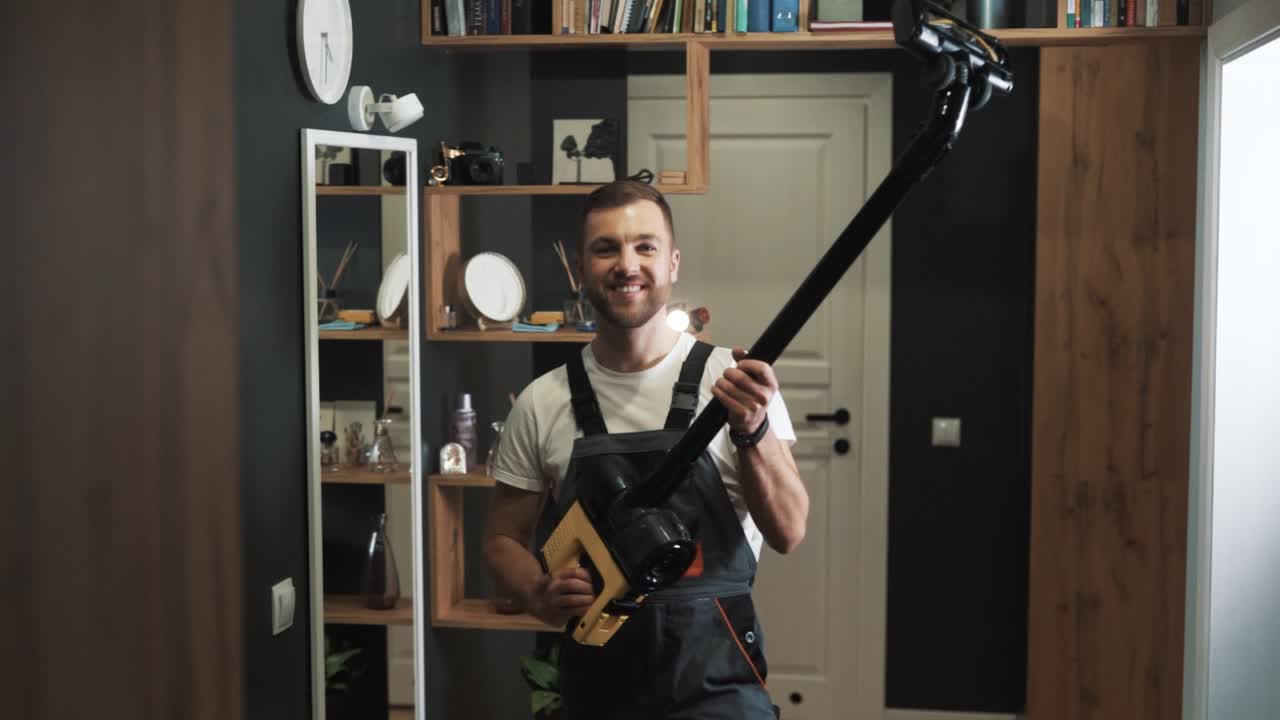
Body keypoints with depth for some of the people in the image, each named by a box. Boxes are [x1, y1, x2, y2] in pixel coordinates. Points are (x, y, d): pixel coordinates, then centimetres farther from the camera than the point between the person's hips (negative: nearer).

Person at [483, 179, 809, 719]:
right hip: (596, 674, 2)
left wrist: (753, 431, -23)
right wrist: (541, 597, -11)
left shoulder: (733, 381, -5)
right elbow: (504, 540, 9)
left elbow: (787, 532, -7)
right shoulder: (542, 403, 1)